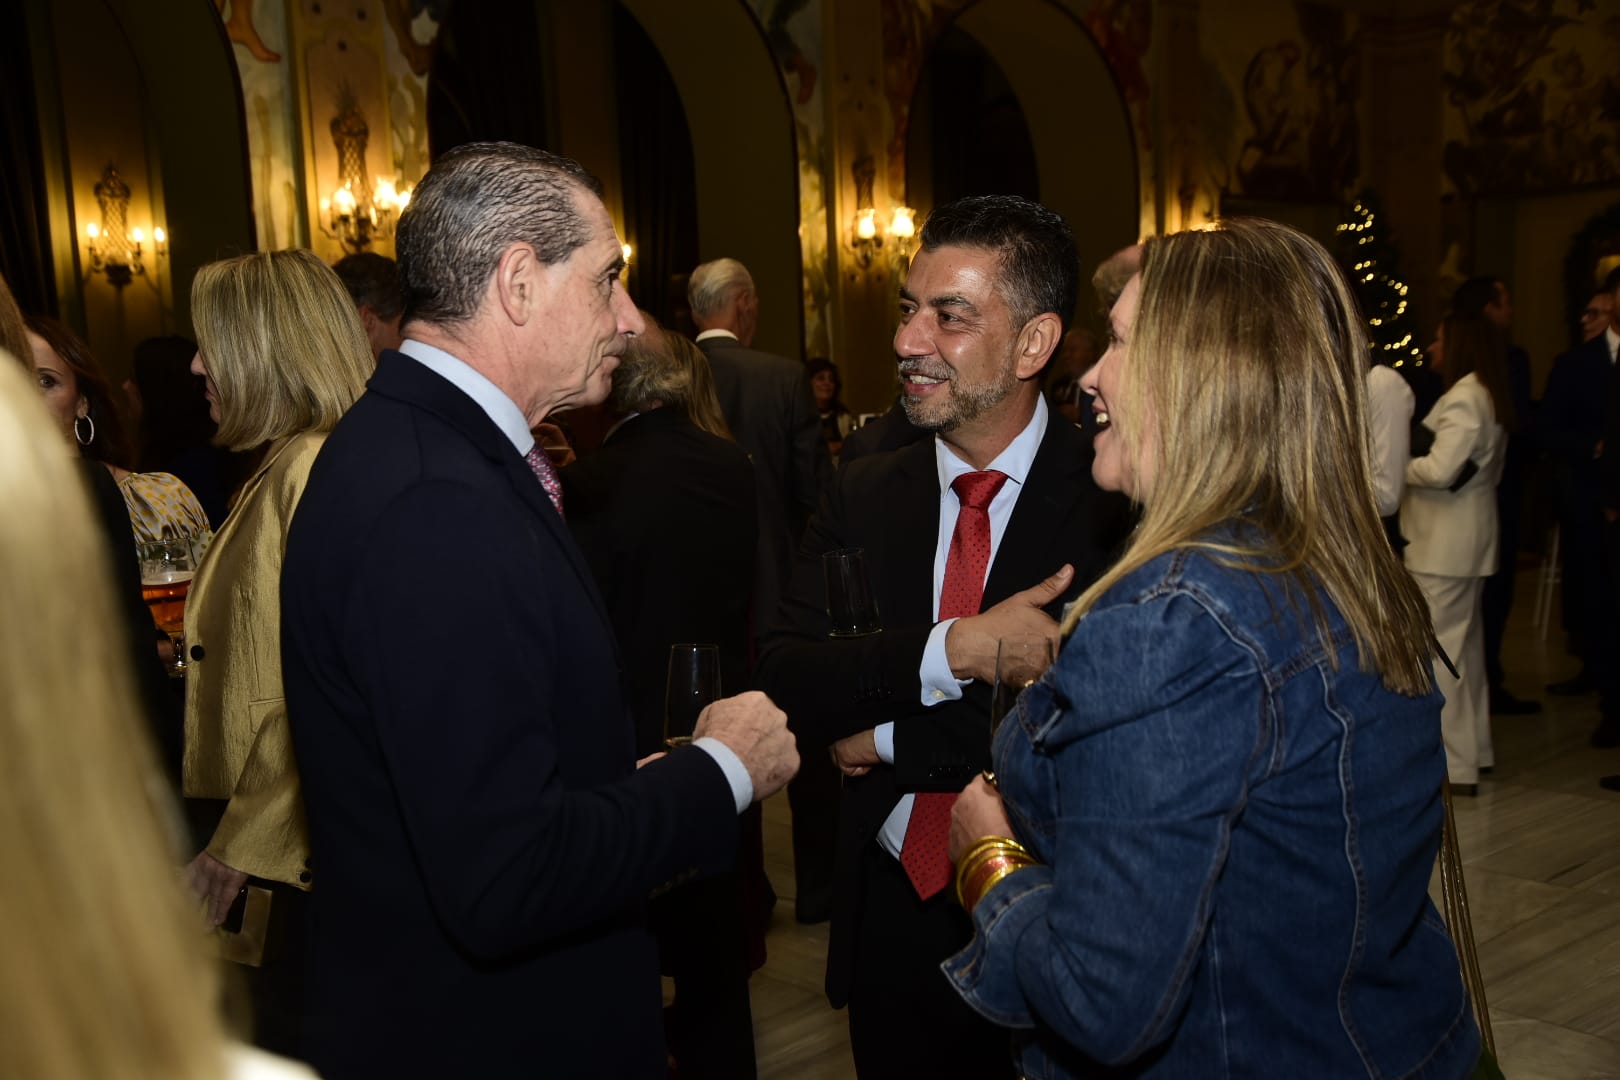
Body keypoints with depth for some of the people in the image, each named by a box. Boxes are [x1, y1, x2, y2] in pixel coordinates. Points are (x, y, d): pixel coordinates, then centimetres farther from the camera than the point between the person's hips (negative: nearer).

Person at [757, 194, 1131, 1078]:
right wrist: (952, 649, -24)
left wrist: (888, 738, -13)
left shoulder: (1115, 500, -15)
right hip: (891, 924, 4)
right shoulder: (862, 495, 1)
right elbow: (783, 682, -8)